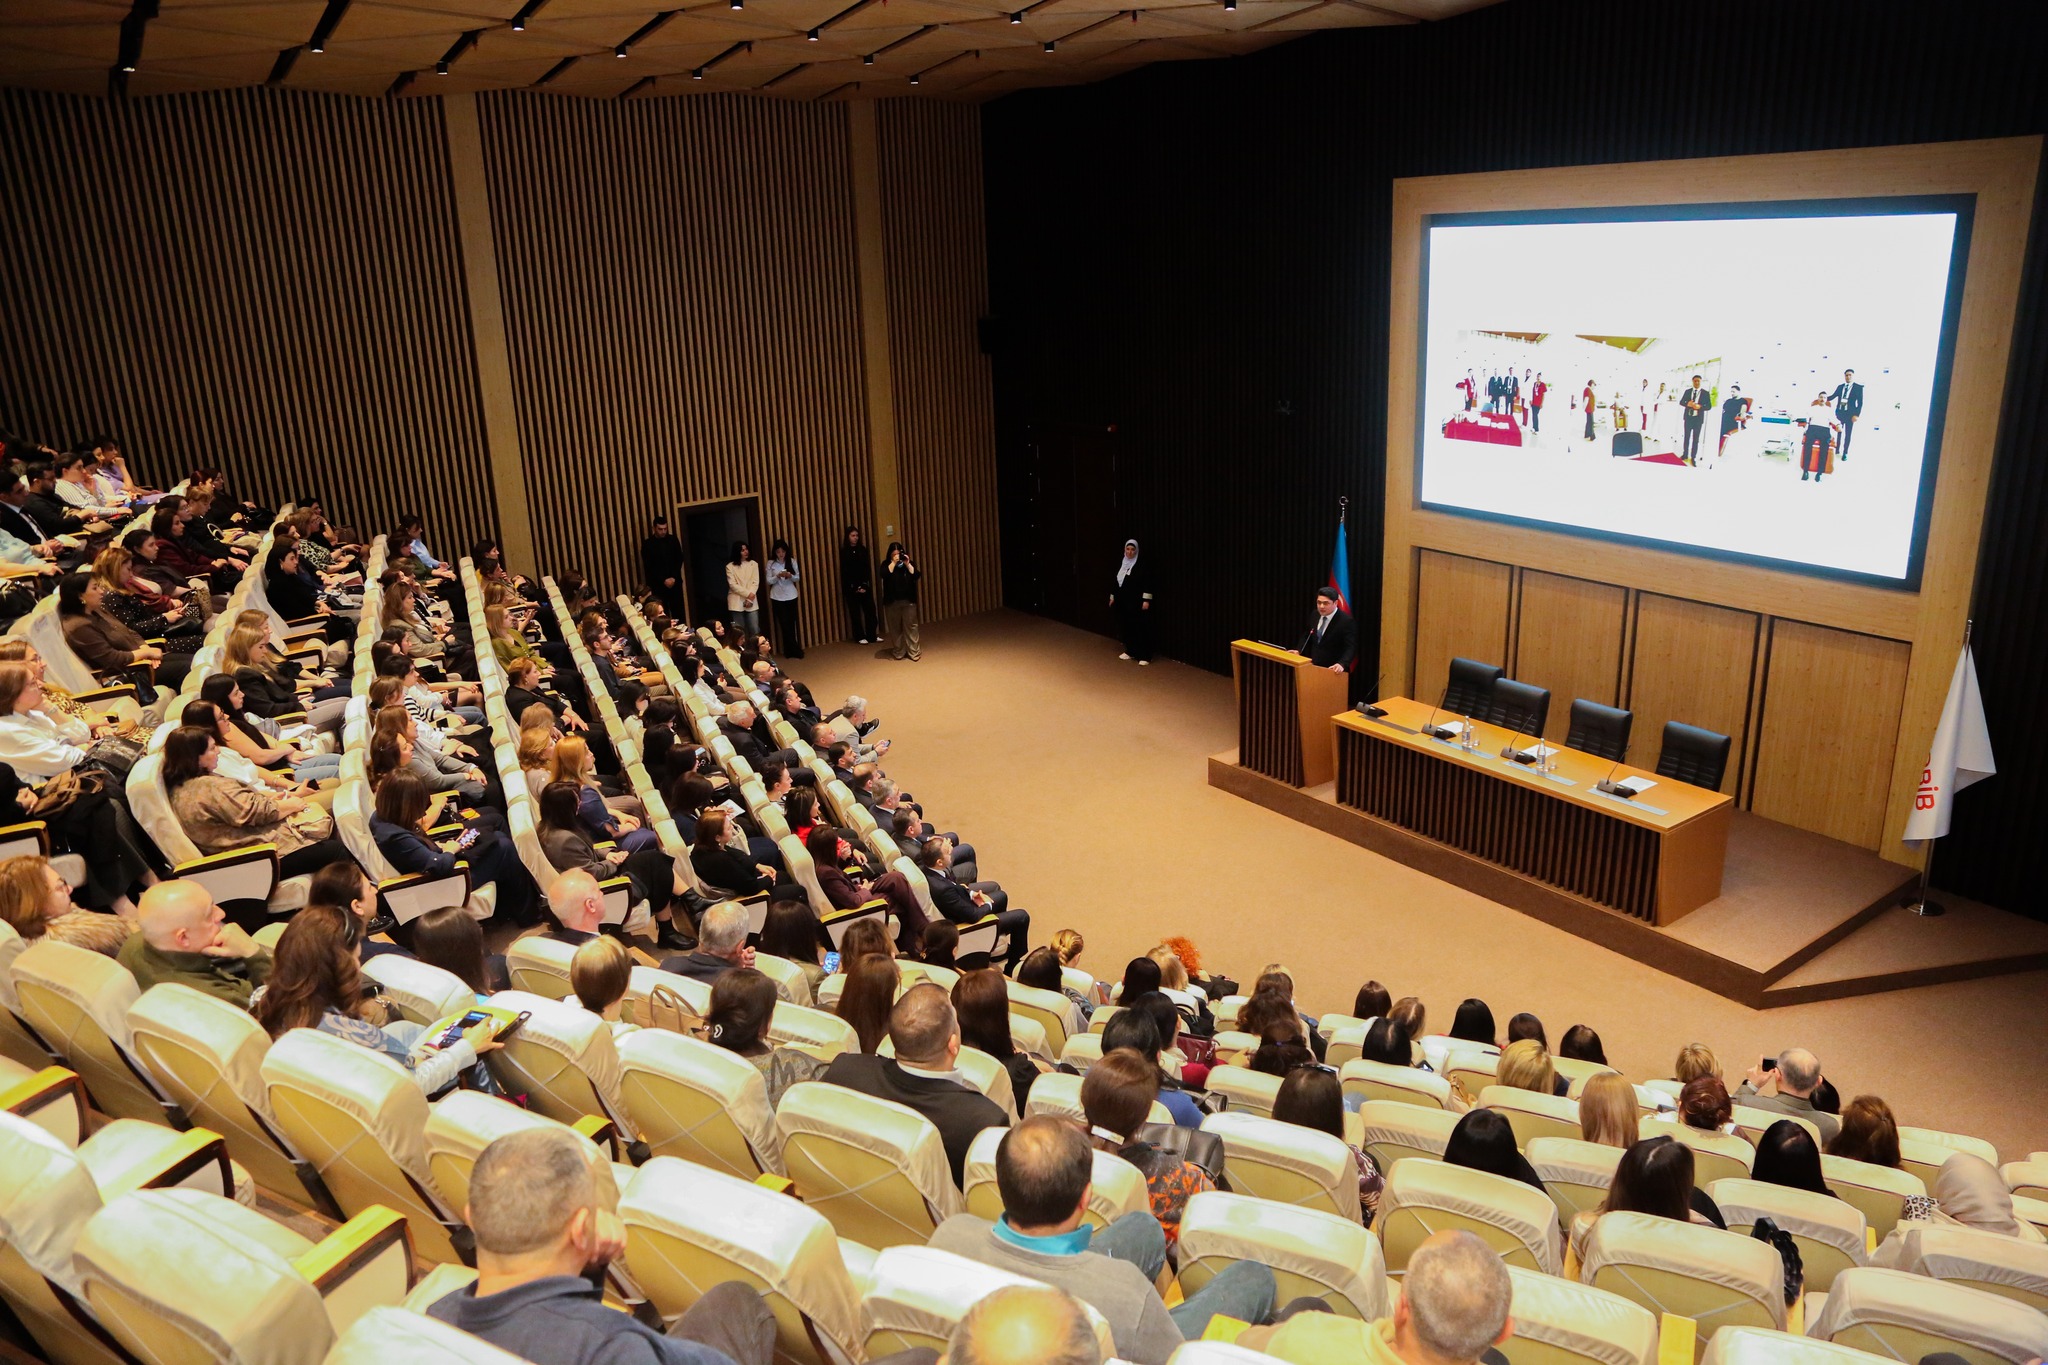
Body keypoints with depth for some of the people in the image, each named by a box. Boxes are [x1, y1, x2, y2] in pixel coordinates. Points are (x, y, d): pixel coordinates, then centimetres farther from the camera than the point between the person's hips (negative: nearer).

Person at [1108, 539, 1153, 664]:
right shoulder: (1120, 563, 10)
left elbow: (1148, 582, -13)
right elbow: (1115, 581, 18)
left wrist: (1146, 600, -18)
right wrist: (1112, 596, 19)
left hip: (1137, 602, -6)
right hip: (1123, 601, 6)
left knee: (1140, 628, -6)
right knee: (1126, 626, 10)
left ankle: (1144, 656, -4)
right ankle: (1130, 651, 24)